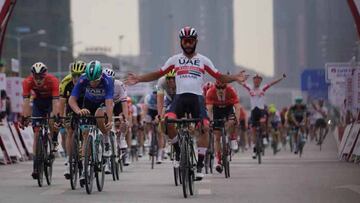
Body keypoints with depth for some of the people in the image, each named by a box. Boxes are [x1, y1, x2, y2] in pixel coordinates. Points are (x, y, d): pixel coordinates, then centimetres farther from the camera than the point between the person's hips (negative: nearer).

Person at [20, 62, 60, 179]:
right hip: (38, 102, 2)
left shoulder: (53, 81, -33)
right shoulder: (27, 82, -28)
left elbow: (55, 102, -38)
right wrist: (24, 118, -42)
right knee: (37, 133, -9)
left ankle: (54, 141, 2)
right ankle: (36, 165, -9)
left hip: (50, 101, -2)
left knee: (52, 123, -31)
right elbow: (26, 102, -32)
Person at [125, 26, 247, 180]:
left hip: (197, 98, 0)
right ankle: (178, 152, -3)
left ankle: (200, 165, -10)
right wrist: (139, 79, 5)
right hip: (180, 97, 0)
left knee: (204, 127, -20)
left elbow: (219, 77, 10)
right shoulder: (175, 59, 14)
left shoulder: (203, 60, 12)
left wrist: (235, 78, -7)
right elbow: (158, 74, 16)